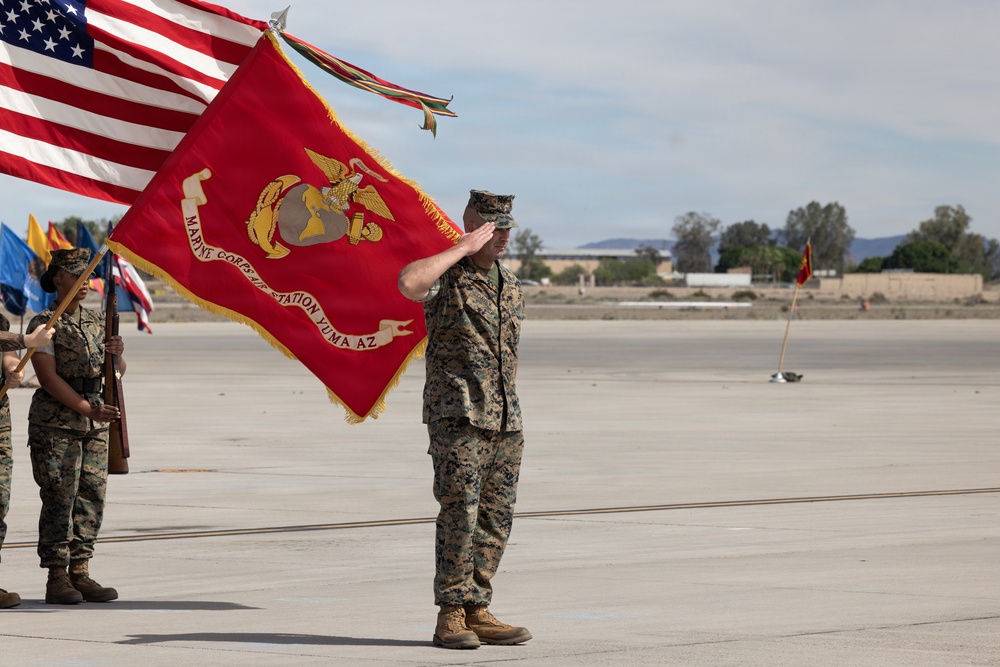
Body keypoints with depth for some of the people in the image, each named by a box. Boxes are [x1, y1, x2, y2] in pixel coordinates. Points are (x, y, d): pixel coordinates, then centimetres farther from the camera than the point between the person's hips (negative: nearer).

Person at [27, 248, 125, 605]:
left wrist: (116, 354, -6)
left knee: (92, 496, 4)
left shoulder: (96, 321, 13)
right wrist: (87, 408, -19)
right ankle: (57, 578, -4)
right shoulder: (45, 323, -7)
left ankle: (80, 573, 10)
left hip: (94, 426, 7)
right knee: (59, 499, -7)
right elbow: (49, 377, -14)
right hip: (55, 424, -7)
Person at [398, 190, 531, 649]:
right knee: (460, 515, -11)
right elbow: (408, 283, -31)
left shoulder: (510, 285, 16)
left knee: (495, 520, 6)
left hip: (505, 421, 7)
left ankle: (477, 612, 11)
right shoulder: (445, 276, -6)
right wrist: (463, 248, -21)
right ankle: (450, 616, -6)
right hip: (457, 417, -7)